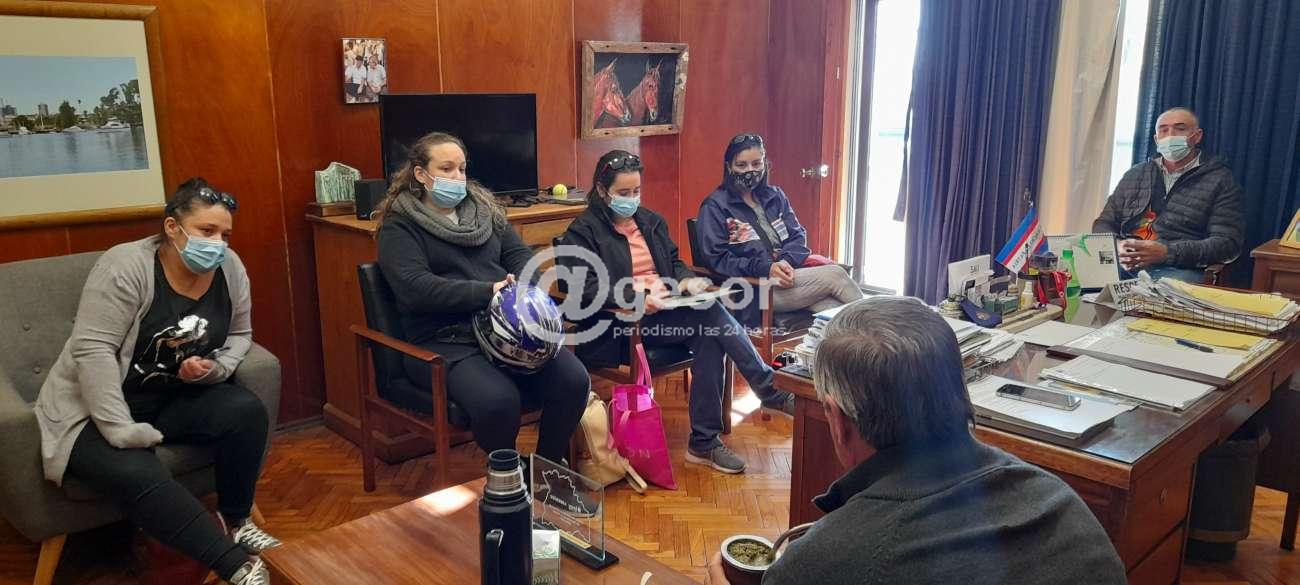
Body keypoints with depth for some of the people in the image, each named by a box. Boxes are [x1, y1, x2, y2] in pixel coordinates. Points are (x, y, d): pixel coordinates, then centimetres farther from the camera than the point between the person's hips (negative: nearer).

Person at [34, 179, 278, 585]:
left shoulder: (230, 269, -5)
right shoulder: (125, 266, -22)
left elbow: (239, 334, 9)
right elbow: (93, 349, -26)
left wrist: (216, 368, -14)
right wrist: (121, 430, -31)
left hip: (175, 398, 5)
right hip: (98, 408, -5)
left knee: (247, 412, -20)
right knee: (135, 474, -33)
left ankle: (236, 521, -1)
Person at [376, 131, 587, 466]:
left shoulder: (483, 207, 18)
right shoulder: (399, 226, 0)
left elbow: (519, 255, 16)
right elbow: (415, 288, -15)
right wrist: (488, 291, -21)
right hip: (445, 342, -5)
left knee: (574, 380, -18)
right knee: (498, 401, -33)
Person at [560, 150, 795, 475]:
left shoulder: (650, 221, 20)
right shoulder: (583, 231, 0)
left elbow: (674, 263, 20)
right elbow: (587, 289, -12)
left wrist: (688, 281, -5)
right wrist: (639, 298, -25)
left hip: (666, 311, 6)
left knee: (710, 336, -27)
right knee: (712, 315, -26)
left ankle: (704, 443, -20)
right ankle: (772, 393, -15)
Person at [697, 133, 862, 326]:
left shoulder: (775, 196, 17)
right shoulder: (714, 207, 0)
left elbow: (798, 236, 12)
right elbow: (715, 258, -8)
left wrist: (786, 261, -11)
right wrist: (765, 268, -19)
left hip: (787, 275, 5)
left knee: (838, 311, -26)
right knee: (834, 275, -19)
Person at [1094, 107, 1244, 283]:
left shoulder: (1220, 180, 9)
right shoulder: (1135, 174, 23)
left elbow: (1228, 243, -1)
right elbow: (1104, 223, 21)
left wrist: (1167, 252, -16)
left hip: (1178, 270, -3)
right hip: (1123, 264, 3)